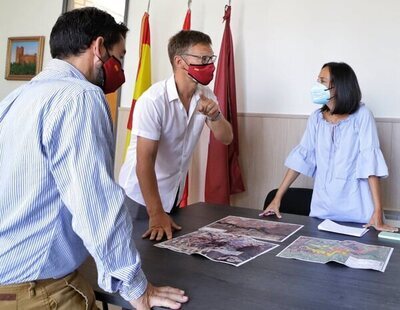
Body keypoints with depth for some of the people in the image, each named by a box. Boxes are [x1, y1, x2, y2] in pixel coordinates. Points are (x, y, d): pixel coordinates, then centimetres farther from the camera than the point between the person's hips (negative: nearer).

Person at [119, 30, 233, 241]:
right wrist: (156, 214, -31)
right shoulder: (153, 101, -26)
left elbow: (226, 138, -2)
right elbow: (145, 160, -28)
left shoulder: (205, 95, -3)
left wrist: (215, 115, -24)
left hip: (174, 194, 7)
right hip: (141, 195, -6)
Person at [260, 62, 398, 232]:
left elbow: (369, 161, -15)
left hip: (355, 211, -4)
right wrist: (277, 198, 2)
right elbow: (301, 156, 5)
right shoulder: (316, 118, 4)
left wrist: (378, 211, -21)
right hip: (322, 208, 4)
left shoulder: (361, 115, -9)